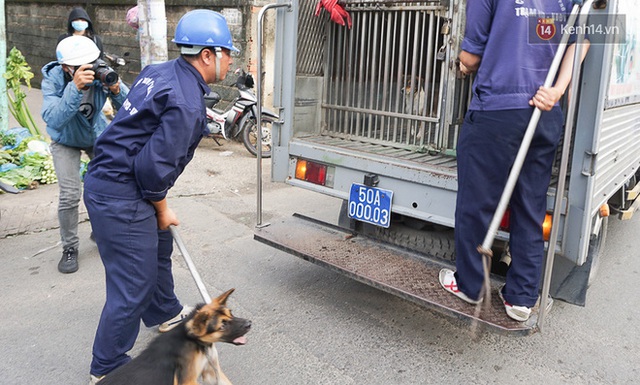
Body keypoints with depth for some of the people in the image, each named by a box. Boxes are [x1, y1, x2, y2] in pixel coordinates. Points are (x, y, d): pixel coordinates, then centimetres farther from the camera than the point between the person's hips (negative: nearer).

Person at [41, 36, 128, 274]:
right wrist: (75, 87, -54)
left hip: (98, 135, 3)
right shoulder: (53, 78, -30)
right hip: (66, 141, -2)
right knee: (70, 195, -14)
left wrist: (116, 89, -46)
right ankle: (69, 248, 8)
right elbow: (53, 120, -44)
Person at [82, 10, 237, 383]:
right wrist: (162, 209, -8)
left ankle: (166, 313, 50)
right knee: (134, 286, 0)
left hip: (106, 178, 11)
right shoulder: (186, 104, -23)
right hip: (120, 198, -11)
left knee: (159, 246, 27)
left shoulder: (158, 72, 6)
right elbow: (154, 166, -24)